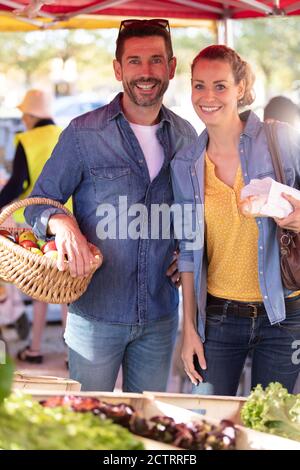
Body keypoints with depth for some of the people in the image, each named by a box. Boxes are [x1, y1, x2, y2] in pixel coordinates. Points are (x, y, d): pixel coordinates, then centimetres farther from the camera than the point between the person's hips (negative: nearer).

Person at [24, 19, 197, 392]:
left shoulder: (186, 138, 5)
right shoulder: (84, 134, -6)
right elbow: (39, 204, -2)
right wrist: (60, 222, -25)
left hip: (160, 315, 3)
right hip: (96, 313, -3)